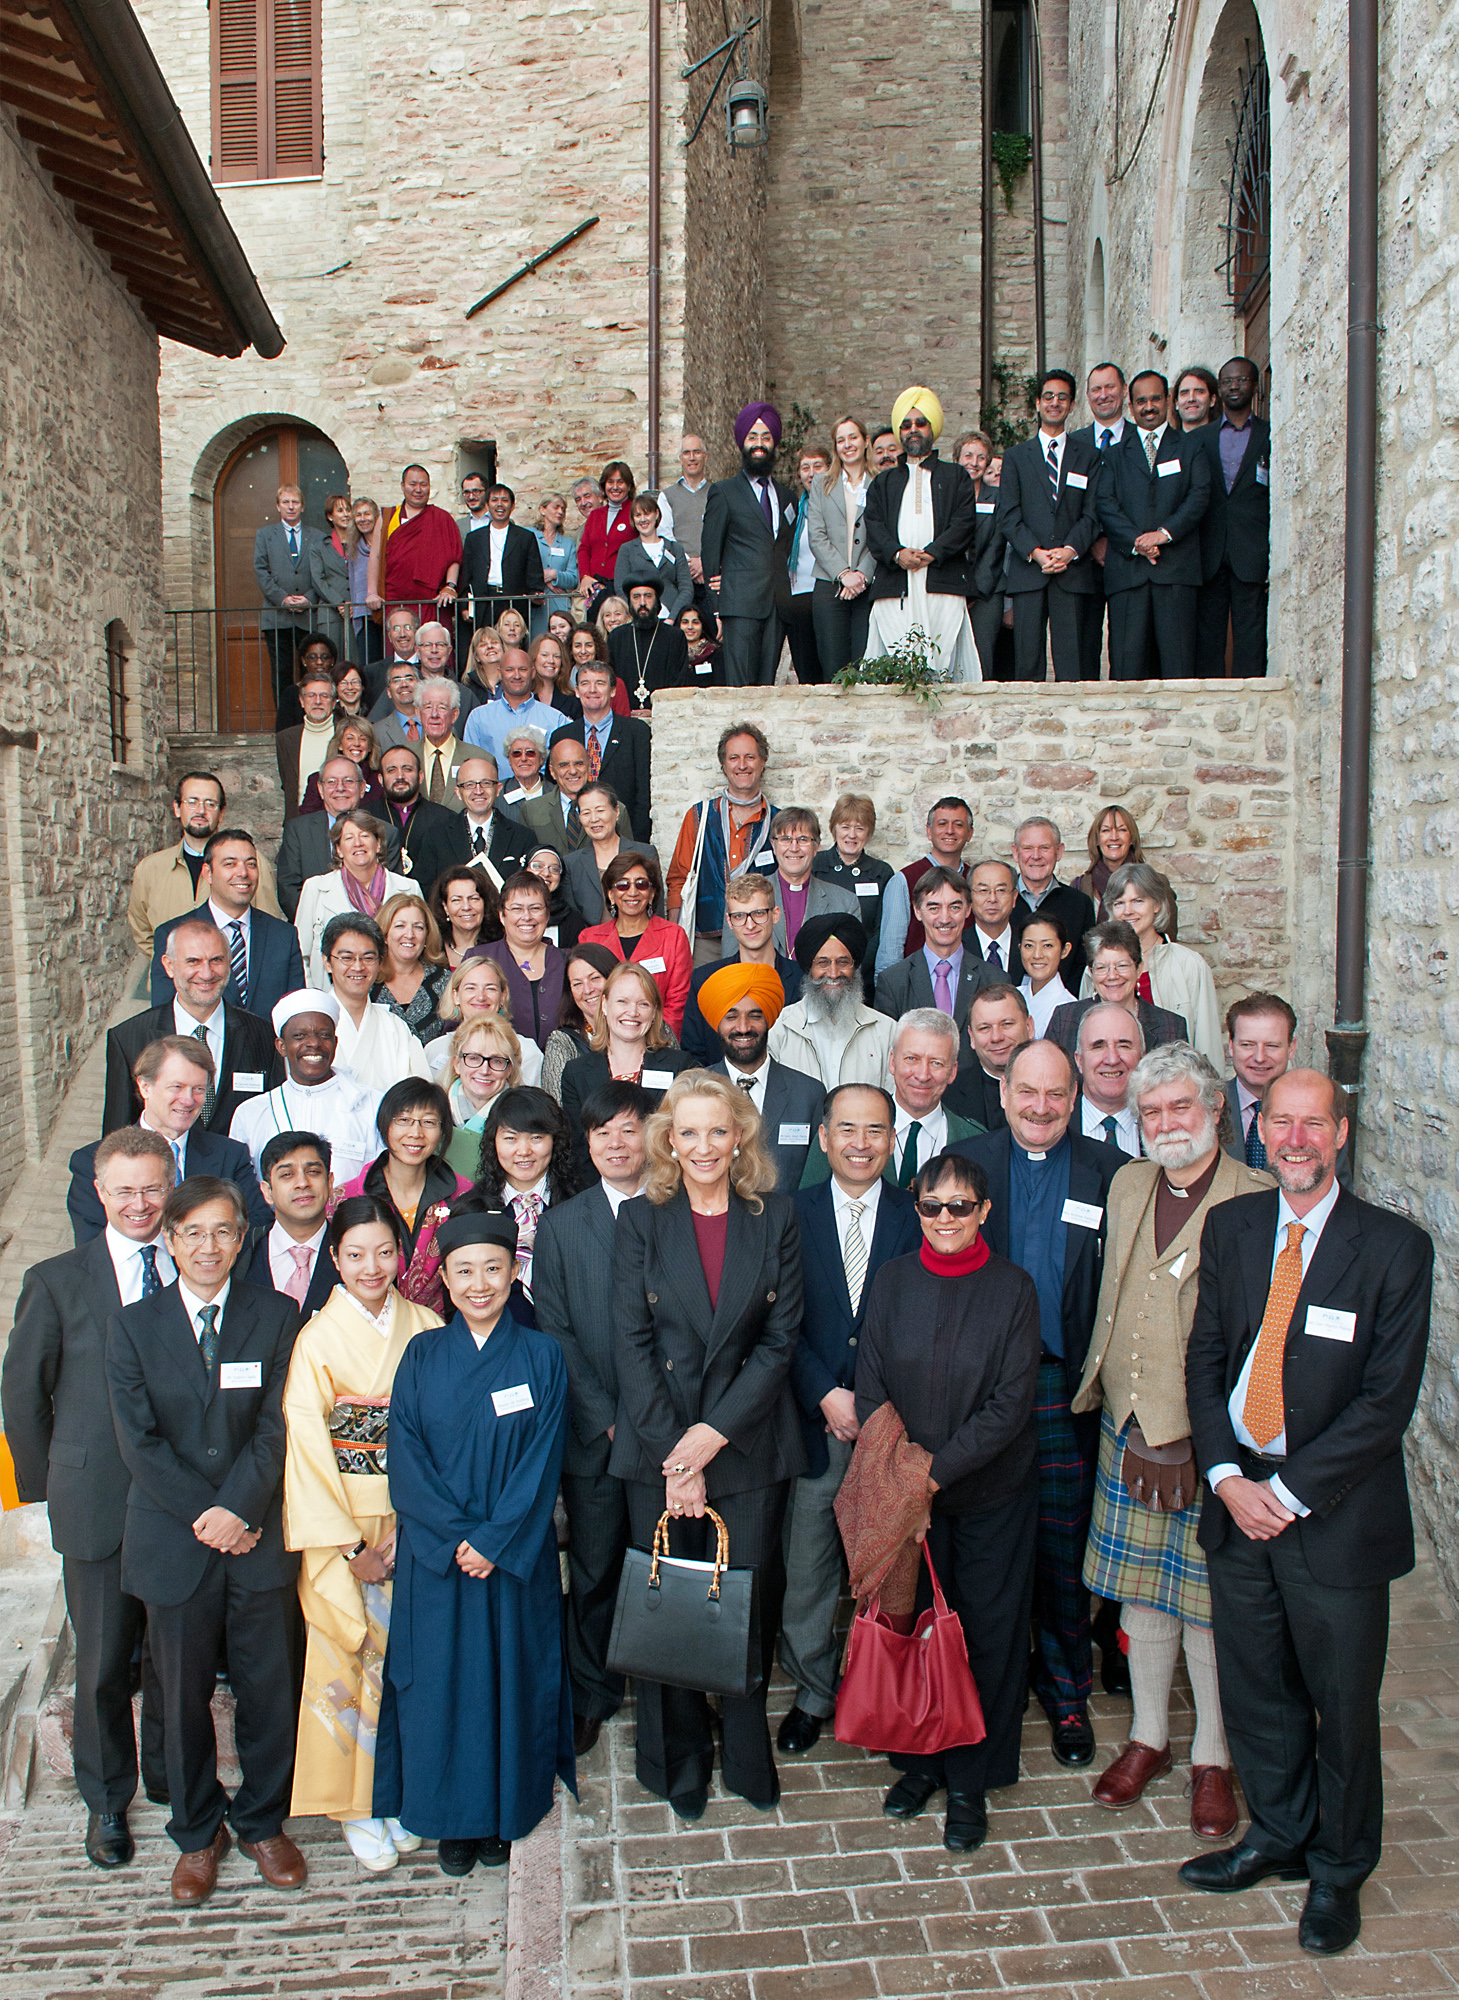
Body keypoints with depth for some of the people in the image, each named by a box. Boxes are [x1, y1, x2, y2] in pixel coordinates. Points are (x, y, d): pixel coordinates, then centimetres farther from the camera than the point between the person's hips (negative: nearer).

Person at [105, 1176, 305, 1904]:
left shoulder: (276, 1316, -1)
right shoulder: (132, 1325, -1)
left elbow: (277, 1428, -4)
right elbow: (139, 1441, -6)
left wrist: (236, 1509, -15)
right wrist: (205, 1517, -12)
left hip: (258, 1536, 0)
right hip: (172, 1542, 0)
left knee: (269, 1687, 9)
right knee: (184, 1695, 11)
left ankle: (263, 1823, 31)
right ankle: (198, 1833, 32)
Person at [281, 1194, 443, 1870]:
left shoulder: (427, 1328, 0)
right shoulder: (317, 1339, -8)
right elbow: (306, 1449, -8)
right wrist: (349, 1547, -10)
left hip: (415, 1524, 2)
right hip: (342, 1523, -2)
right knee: (347, 1657, 4)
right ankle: (355, 1805, 23)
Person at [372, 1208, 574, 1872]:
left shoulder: (541, 1356, -2)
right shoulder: (422, 1356, 1)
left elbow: (542, 1462, -7)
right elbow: (405, 1459, -4)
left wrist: (494, 1540, -14)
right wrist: (455, 1538, -13)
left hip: (516, 1556, -1)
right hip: (434, 1556, 1)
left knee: (511, 1675, 8)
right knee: (441, 1679, 8)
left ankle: (503, 1813, 27)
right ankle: (452, 1817, 26)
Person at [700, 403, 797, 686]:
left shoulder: (787, 496, 21)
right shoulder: (724, 492, 8)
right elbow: (710, 554, 4)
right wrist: (713, 612, -3)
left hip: (778, 607, 4)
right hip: (740, 605, -4)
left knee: (767, 685, 0)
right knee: (740, 687, -13)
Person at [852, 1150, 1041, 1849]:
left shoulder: (1012, 1288, -9)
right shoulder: (892, 1281, -2)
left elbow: (1011, 1404, -13)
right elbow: (871, 1390, -1)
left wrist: (938, 1470, -18)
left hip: (992, 1491, -2)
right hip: (904, 1494, 2)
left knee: (985, 1632, 7)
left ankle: (970, 1779, 25)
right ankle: (920, 1757, 33)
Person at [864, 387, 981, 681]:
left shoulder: (955, 477, 19)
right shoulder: (884, 482, 26)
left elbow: (965, 523, 5)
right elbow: (874, 527, 11)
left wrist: (931, 553, -10)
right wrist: (897, 553, -10)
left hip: (942, 583, -1)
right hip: (894, 588, 1)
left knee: (941, 659, -12)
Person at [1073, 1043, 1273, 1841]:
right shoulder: (1126, 1185, 8)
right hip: (1126, 1430, 5)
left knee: (1209, 1602, 8)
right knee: (1139, 1590, 17)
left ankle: (1212, 1756, 29)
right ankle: (1147, 1735, 36)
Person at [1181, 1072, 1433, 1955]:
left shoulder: (1396, 1247, -11)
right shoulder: (1230, 1227, 2)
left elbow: (1388, 1399, -13)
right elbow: (1205, 1357, 4)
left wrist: (1291, 1493, -14)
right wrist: (1228, 1476, -8)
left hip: (1337, 1512, -3)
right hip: (1239, 1497, 4)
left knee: (1344, 1701, 13)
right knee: (1255, 1690, 18)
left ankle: (1339, 1870, 37)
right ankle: (1278, 1835, 42)